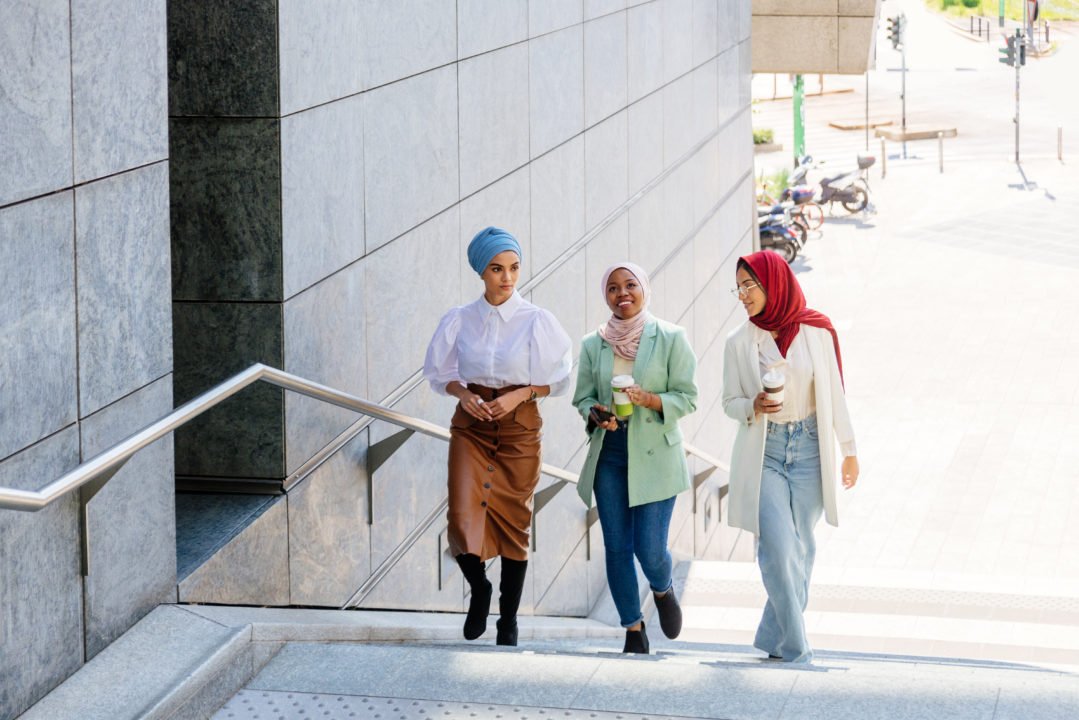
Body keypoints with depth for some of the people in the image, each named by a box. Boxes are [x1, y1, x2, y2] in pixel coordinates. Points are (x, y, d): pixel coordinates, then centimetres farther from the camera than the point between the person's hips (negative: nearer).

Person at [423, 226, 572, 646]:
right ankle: (479, 589, 17)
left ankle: (508, 619, 19)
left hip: (519, 426, -1)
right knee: (463, 517, -12)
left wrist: (519, 394, -13)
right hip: (470, 426, 1)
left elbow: (558, 379, 2)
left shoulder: (537, 321, -4)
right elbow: (439, 372, 10)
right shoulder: (460, 320, 1)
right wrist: (463, 393, -9)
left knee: (514, 523, 4)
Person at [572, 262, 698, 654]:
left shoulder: (670, 338, -3)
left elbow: (686, 397, -3)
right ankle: (634, 631, 15)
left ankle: (663, 590, 29)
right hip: (608, 455, 3)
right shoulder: (593, 344, 5)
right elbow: (582, 397, 10)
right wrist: (596, 413, -12)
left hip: (655, 455, -3)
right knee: (617, 547, 2)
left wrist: (650, 399, -20)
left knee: (650, 548, -6)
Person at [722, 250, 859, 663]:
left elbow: (834, 393, 5)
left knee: (800, 550, 5)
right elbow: (730, 401, 6)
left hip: (810, 450, 1)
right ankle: (795, 648, -6)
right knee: (778, 548, -11)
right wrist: (753, 407, -17)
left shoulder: (817, 332, 0)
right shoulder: (739, 343, 0)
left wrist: (849, 450, 6)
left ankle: (775, 640, 18)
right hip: (764, 454, -1)